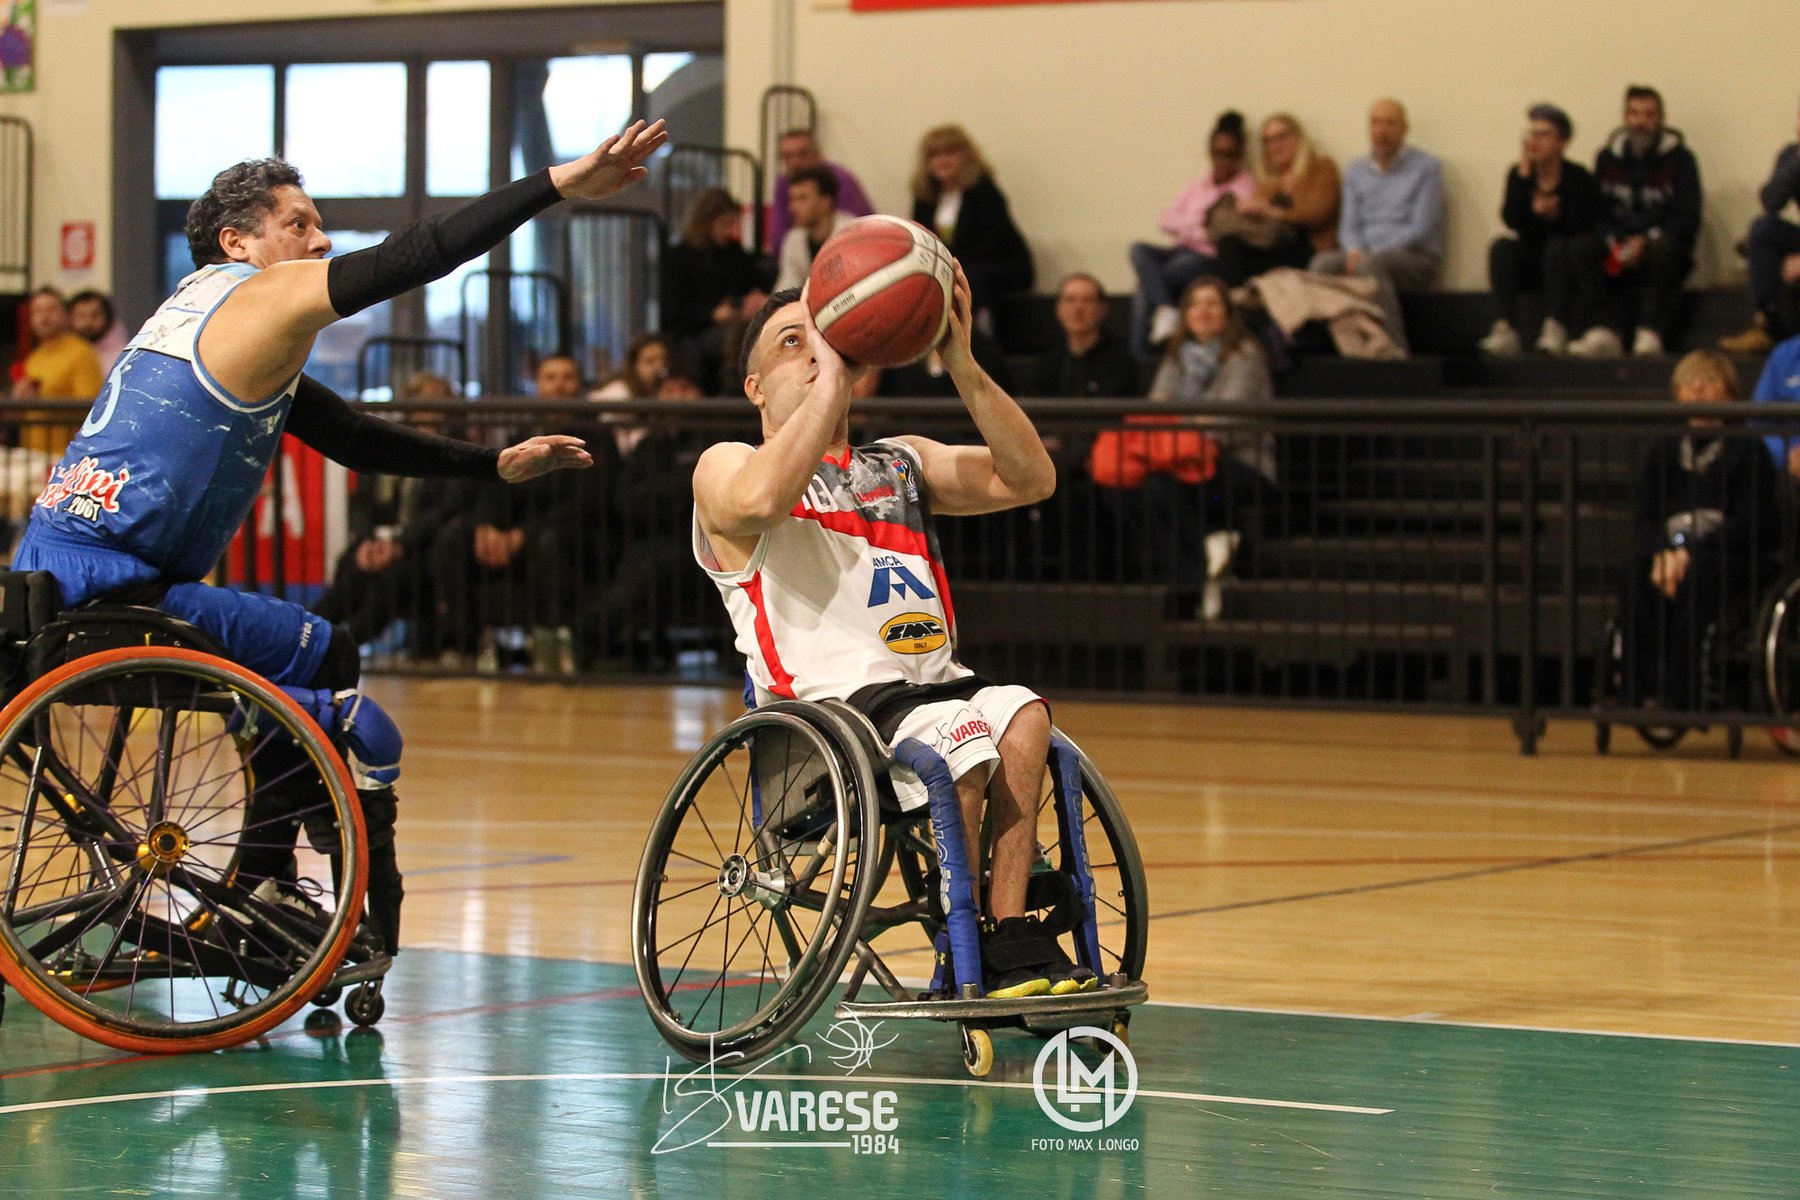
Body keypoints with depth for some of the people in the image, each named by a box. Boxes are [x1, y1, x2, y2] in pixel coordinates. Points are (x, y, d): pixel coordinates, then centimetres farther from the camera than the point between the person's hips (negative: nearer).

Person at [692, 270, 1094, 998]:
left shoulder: (903, 464, 26)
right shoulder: (727, 467, 10)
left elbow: (1029, 479, 9)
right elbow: (762, 500, -18)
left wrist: (961, 364, -2)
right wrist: (830, 380, -13)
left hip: (935, 686, 5)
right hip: (826, 704, -5)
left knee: (1020, 716, -27)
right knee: (962, 738, -32)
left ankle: (1012, 940, -26)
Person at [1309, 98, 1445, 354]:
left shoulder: (1426, 168, 1)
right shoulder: (1356, 172, 17)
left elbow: (1421, 228, -7)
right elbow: (1349, 225, 14)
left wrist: (1369, 254, -17)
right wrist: (1354, 251, -11)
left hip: (1415, 258, -4)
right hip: (1364, 253, 4)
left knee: (1372, 264, -38)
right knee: (1323, 263, -27)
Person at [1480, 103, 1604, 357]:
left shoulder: (1578, 178, -9)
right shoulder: (1518, 174, -1)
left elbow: (1584, 229, -15)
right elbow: (1511, 220, -16)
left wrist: (1554, 216, -28)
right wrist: (1524, 175, -20)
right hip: (1531, 265, 3)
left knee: (1556, 247, -33)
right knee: (1501, 248, -24)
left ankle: (1556, 329, -42)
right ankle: (1507, 329, -37)